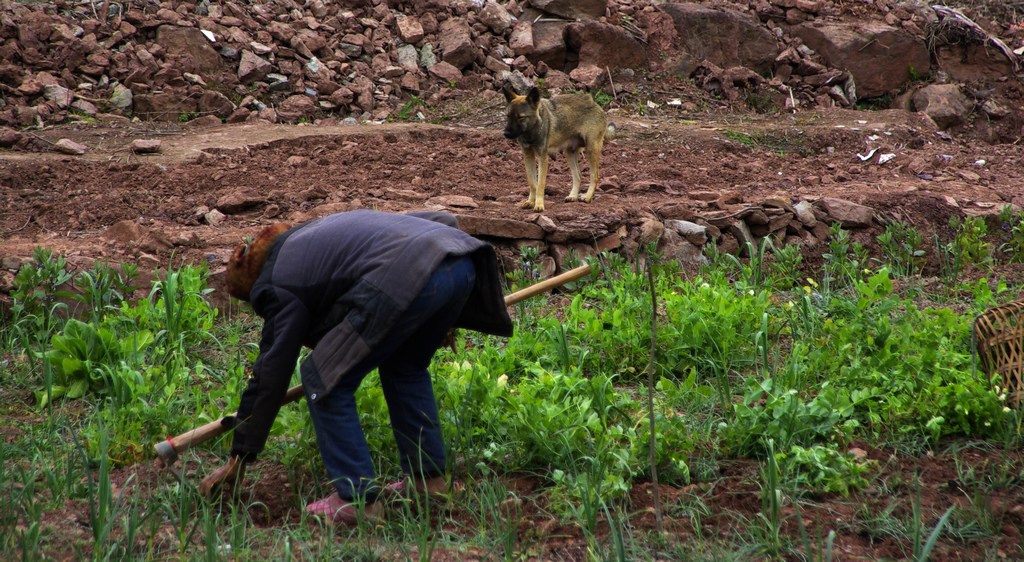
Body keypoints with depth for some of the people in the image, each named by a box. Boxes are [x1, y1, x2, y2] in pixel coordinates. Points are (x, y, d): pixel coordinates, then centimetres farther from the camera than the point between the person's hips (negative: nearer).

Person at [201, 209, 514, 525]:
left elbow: (271, 375, 15)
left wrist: (239, 458, 23)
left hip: (409, 280, -9)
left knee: (324, 379, 6)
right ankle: (429, 478, 33)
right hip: (462, 264, 9)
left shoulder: (279, 285, 15)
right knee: (406, 367, 32)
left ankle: (359, 500, 5)